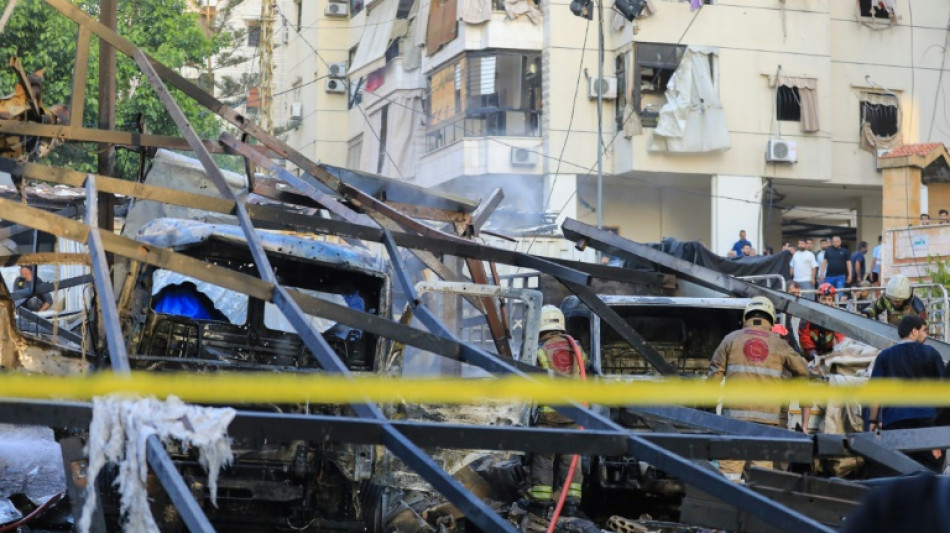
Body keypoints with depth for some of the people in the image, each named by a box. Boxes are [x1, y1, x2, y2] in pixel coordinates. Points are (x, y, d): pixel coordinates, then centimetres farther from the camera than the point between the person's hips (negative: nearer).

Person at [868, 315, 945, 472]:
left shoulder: (885, 356, 9)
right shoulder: (930, 353, 8)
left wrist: (873, 420, 9)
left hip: (894, 419, 1)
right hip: (927, 416, -1)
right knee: (931, 466, 2)